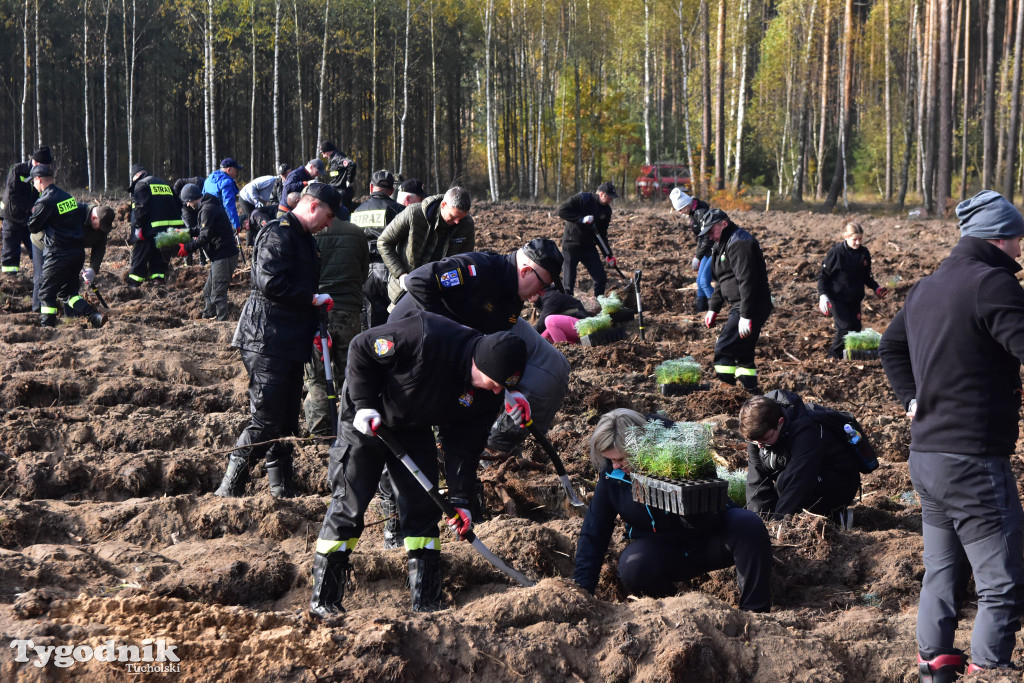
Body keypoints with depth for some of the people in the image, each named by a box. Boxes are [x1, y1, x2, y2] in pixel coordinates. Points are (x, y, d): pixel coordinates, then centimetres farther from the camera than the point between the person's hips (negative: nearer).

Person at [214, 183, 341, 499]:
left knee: (286, 422, 12)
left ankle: (281, 491, 18)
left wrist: (317, 328, 17)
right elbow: (270, 283, -24)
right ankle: (229, 489, -6)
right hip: (268, 341, -10)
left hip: (291, 342, 10)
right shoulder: (278, 234, -12)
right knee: (266, 421, -11)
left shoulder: (303, 238, 21)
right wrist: (312, 299, -16)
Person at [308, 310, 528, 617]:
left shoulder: (489, 393, -16)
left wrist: (459, 498, -15)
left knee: (423, 508, 0)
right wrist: (365, 404, -25)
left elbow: (464, 444, -8)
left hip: (415, 429, 6)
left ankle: (425, 603, 7)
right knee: (349, 502, -6)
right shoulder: (427, 337, -36)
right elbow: (361, 347, -24)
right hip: (367, 419, -6)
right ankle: (323, 600, 3)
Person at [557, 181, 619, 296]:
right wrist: (581, 219, -29)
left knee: (601, 279, 2)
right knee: (568, 283, -5)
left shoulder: (606, 210, 5)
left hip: (589, 247, 6)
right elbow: (562, 211, -21)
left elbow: (602, 234, 9)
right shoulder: (582, 199, -14)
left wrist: (608, 255, 0)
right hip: (571, 247, -6)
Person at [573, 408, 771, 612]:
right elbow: (593, 535, -6)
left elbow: (709, 522, -25)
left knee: (748, 524, -32)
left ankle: (755, 612, -25)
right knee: (632, 568, -33)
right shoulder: (611, 475, -11)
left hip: (709, 542, -2)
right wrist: (582, 588, -15)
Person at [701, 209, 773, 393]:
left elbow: (746, 281, -24)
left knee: (724, 349, -14)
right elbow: (722, 282, 29)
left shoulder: (738, 243, -15)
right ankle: (751, 390, 21)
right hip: (739, 308, 11)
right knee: (743, 352, 15)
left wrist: (745, 316, -27)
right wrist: (713, 308, 22)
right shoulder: (724, 245, 20)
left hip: (752, 307, -11)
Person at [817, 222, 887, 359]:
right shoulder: (836, 253, -12)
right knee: (845, 327, -14)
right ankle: (834, 355, 3)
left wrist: (876, 288, 7)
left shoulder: (864, 253, 5)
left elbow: (866, 277, 21)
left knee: (856, 328, 2)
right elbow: (823, 275, -7)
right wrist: (823, 295, -18)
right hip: (837, 299, -6)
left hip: (855, 300, 6)